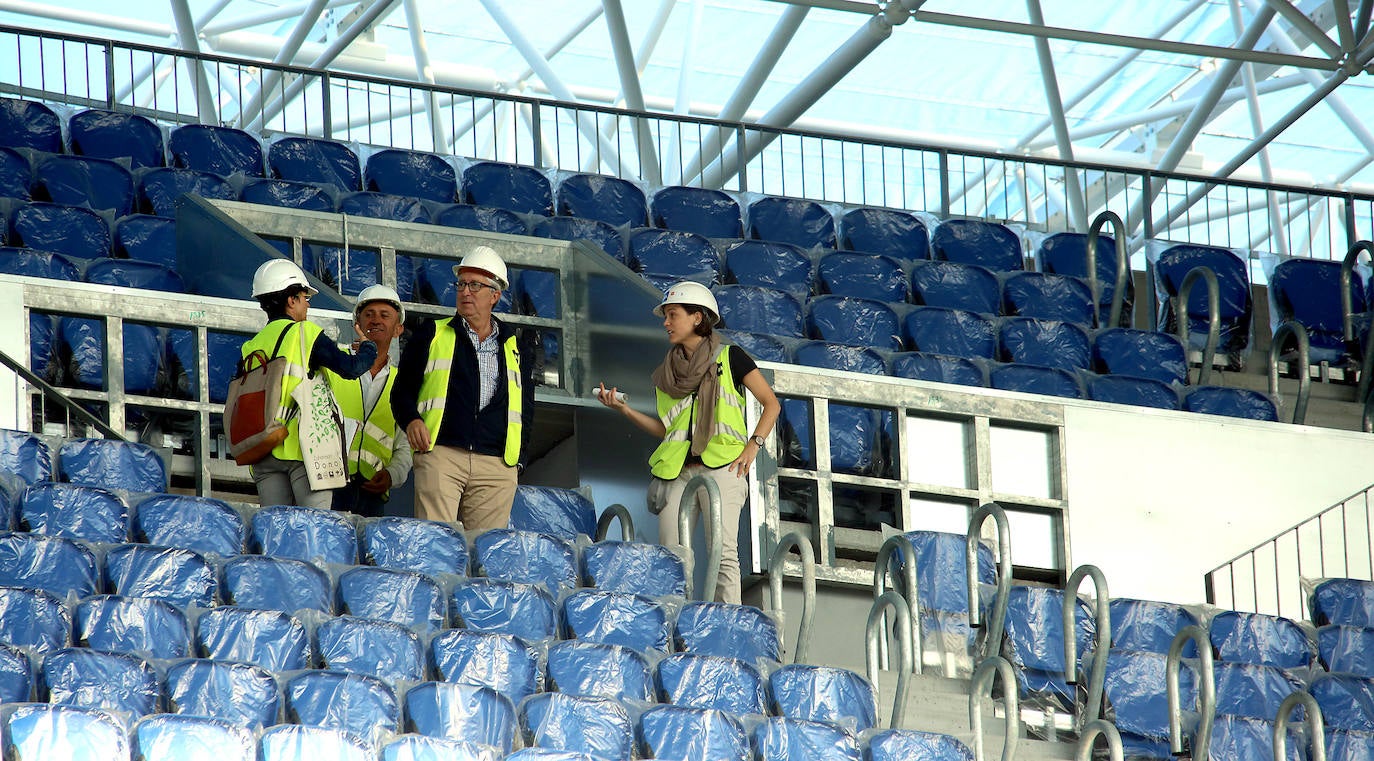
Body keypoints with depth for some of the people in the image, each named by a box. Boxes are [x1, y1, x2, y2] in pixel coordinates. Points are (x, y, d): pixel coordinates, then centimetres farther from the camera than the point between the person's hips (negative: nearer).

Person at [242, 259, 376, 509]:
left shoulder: (251, 347, 15)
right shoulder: (304, 332, 0)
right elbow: (350, 368, -7)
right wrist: (368, 347, 12)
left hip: (264, 451, 5)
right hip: (304, 446, -5)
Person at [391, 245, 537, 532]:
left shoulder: (516, 344, 20)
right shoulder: (433, 334, 16)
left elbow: (527, 405, 21)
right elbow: (402, 388, 16)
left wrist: (518, 457, 8)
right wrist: (411, 420, -6)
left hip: (497, 465, 2)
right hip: (440, 455, -2)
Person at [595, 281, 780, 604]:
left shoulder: (729, 357, 7)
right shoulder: (668, 372, 21)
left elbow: (771, 404, 8)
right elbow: (666, 429, 19)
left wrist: (753, 446, -5)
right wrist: (625, 410, 8)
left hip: (720, 466, -5)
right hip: (677, 471, 5)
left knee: (723, 552, -17)